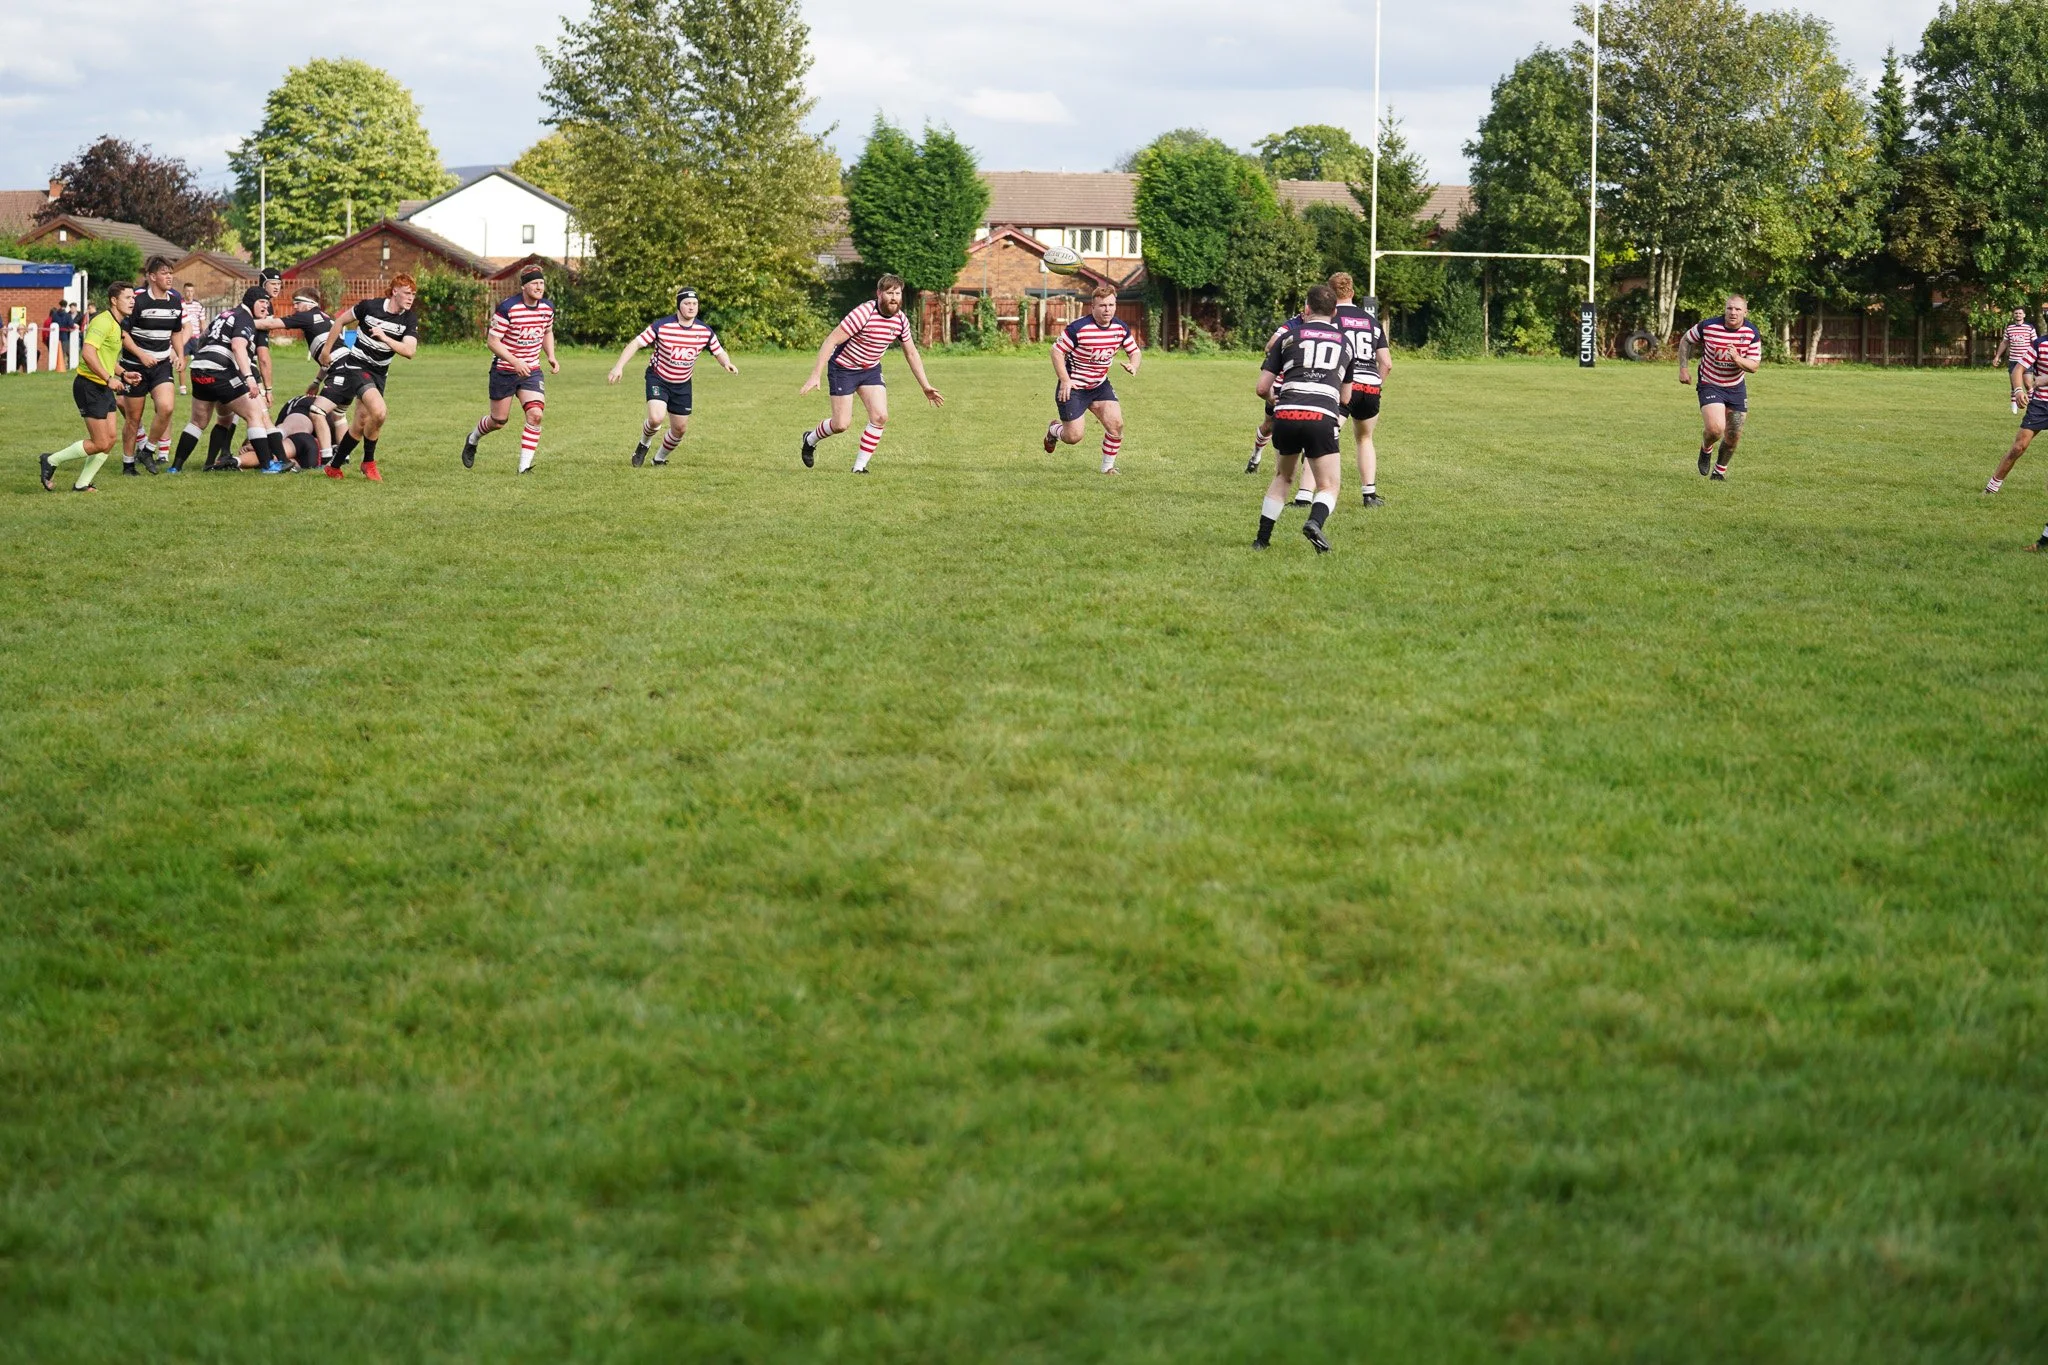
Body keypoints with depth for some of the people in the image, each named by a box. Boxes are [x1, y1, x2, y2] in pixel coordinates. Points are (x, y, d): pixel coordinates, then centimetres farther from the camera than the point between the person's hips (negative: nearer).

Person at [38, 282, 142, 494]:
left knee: (111, 438, 5)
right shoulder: (103, 322, -17)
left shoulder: (116, 325, 16)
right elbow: (88, 353, -28)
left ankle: (82, 484, 13)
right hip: (90, 387, -10)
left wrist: (123, 373, 15)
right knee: (100, 443, -9)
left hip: (104, 388, 10)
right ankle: (51, 462, 6)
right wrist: (109, 378, -27)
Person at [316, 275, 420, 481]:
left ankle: (335, 466, 22)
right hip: (356, 365, -5)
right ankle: (369, 462, -6)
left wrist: (384, 338, -29)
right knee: (379, 412, -25)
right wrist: (326, 349, 8)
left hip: (378, 373, 5)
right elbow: (341, 320, 4)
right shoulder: (370, 306, -12)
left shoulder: (410, 319, -5)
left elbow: (409, 351, -18)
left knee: (360, 423, 6)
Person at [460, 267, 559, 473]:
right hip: (503, 370, -4)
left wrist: (551, 356, 3)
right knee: (499, 420, 7)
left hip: (531, 370, 4)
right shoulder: (507, 308, -20)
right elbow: (492, 341, -17)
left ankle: (525, 466, -10)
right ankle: (472, 440, 41)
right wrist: (515, 361, -28)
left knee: (536, 414, -16)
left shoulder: (547, 308, -1)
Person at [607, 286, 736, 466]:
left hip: (682, 385, 4)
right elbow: (636, 343, -16)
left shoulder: (705, 332, -8)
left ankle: (660, 459, 35)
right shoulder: (661, 326, -19)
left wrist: (727, 363, -18)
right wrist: (619, 366, -26)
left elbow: (719, 352, 5)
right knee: (656, 418, -27)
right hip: (658, 379, -4)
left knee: (680, 429, 8)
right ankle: (644, 444, 6)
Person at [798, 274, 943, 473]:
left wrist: (925, 386, 7)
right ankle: (810, 440, 27)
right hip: (844, 368, -6)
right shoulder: (863, 314, -27)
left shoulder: (901, 320, -7)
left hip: (871, 370, 6)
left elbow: (911, 354, 8)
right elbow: (831, 341, -25)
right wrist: (816, 375, -30)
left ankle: (860, 466, 2)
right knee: (841, 424, -5)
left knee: (880, 417, -11)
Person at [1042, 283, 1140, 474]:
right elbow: (1057, 351, -14)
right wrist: (1065, 381, -22)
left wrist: (1133, 365, -16)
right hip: (1073, 387, -5)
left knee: (1116, 424, -11)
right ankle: (1054, 430, 32)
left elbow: (1135, 351, 9)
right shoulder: (1078, 328, -21)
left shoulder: (1121, 328, -4)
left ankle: (1108, 467, 8)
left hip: (1100, 385, 5)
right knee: (1074, 437, -5)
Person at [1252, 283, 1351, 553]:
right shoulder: (1345, 342, 22)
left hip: (1286, 417, 1)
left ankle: (1262, 539, 21)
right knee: (1329, 487, 7)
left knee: (1282, 477, 25)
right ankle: (1315, 522, -24)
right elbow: (1345, 398, 29)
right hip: (1322, 419, -1)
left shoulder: (1289, 336, 17)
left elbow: (1262, 388, 14)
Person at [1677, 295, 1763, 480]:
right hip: (1710, 386, -3)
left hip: (1736, 387, 3)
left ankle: (1720, 469, 33)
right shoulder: (1707, 326, -16)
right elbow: (1686, 341, 2)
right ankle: (1706, 449, 15)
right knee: (1715, 429, -21)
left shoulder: (1752, 333, -12)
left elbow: (1754, 366, -11)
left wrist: (1737, 359, -31)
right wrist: (1683, 368, -5)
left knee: (1733, 436, 7)